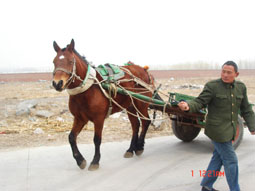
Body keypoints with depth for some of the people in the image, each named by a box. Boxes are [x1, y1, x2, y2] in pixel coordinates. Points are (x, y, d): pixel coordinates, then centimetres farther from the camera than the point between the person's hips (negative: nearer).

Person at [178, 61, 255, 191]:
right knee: (231, 161, -1)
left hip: (229, 130, 7)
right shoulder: (212, 86, -11)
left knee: (218, 158, 16)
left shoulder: (241, 87, 6)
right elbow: (200, 102, -16)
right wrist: (188, 106, -37)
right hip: (218, 130, -7)